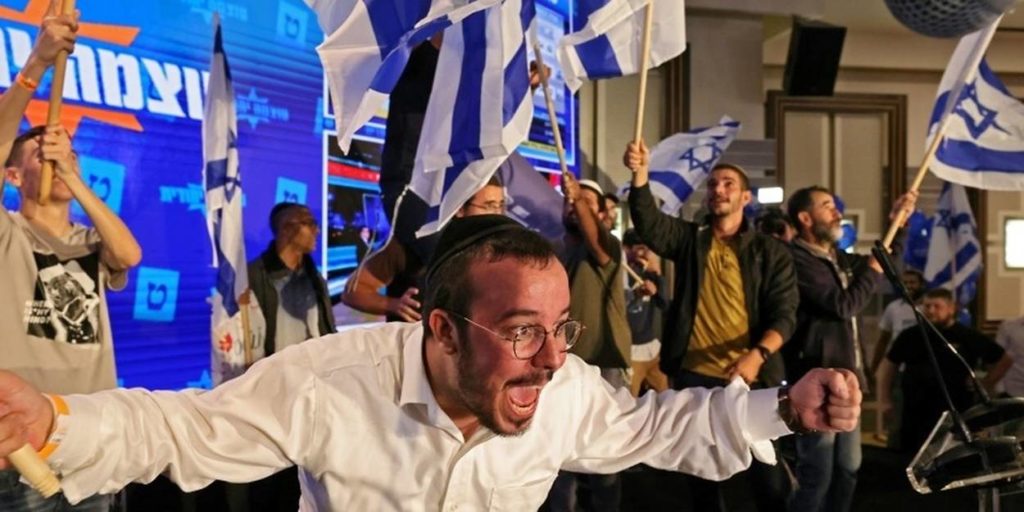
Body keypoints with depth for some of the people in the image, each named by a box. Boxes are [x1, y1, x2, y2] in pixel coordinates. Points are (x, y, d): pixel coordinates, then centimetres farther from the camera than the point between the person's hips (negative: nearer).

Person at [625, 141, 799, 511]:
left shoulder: (770, 252, 3)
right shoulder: (689, 238, 7)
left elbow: (784, 313, -5)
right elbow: (648, 222, -11)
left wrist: (758, 355, -24)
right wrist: (640, 174, -29)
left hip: (750, 376, -2)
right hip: (693, 375, 2)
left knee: (768, 473, 2)